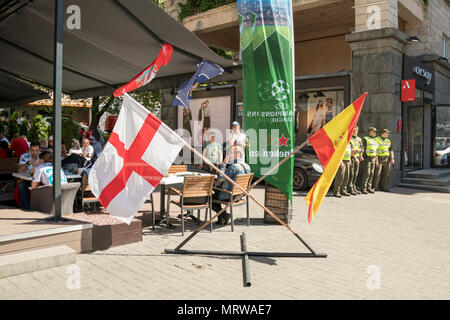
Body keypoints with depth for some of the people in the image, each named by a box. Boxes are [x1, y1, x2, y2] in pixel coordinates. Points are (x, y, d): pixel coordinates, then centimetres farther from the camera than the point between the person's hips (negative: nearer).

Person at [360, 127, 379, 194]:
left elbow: (376, 151, 20)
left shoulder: (375, 141, 17)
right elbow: (363, 149, -10)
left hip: (373, 158, 7)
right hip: (367, 158, -7)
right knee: (366, 173, -10)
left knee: (371, 174, 6)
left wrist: (377, 160, 16)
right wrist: (362, 157, -18)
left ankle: (368, 187, 12)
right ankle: (363, 188, -5)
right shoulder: (365, 139, -5)